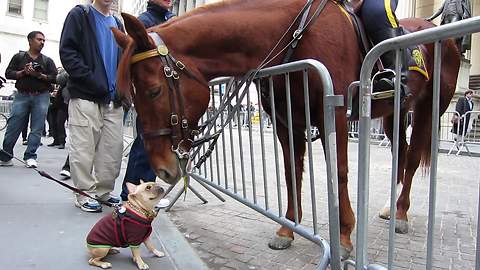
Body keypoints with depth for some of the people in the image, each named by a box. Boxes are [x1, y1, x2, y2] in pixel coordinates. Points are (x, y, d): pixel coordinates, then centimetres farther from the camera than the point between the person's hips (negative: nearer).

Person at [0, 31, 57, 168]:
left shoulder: (47, 60, 12)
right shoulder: (19, 57, 12)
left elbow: (55, 78, 1)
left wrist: (40, 75, -13)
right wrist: (23, 72, -10)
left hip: (41, 96, 0)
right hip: (22, 95, 0)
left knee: (37, 129, -3)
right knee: (13, 127, -1)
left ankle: (30, 157, 4)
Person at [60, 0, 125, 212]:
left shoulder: (117, 23, 20)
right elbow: (67, 52, -6)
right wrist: (91, 81, -15)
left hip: (114, 99, 6)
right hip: (85, 97, -5)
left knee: (113, 148, 6)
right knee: (83, 148, -1)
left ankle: (103, 190, 19)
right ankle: (84, 193, 11)